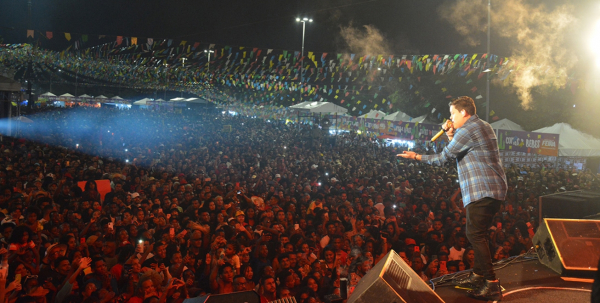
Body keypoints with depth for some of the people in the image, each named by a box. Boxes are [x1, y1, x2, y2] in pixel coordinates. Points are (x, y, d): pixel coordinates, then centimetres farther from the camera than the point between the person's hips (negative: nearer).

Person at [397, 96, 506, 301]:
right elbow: (457, 153, 23)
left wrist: (415, 156, 2)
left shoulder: (467, 131, -12)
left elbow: (442, 158, -8)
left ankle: (492, 285, -13)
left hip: (482, 190, -11)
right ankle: (478, 276, 24)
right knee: (479, 234, 17)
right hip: (495, 189, 11)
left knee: (475, 234, -11)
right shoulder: (484, 127, 19)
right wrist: (451, 136, 12)